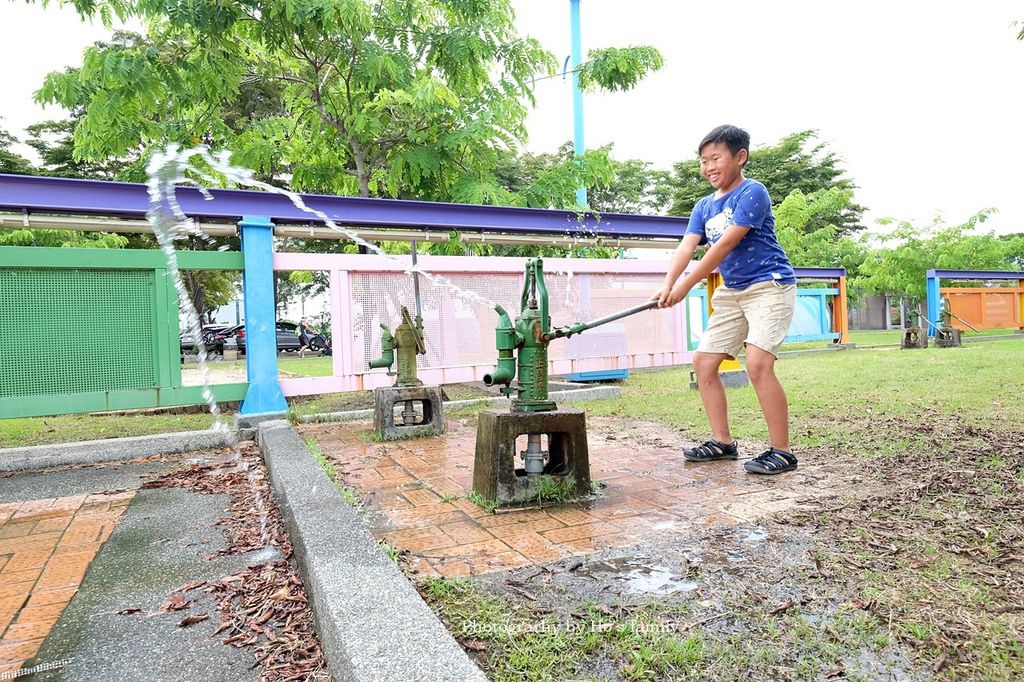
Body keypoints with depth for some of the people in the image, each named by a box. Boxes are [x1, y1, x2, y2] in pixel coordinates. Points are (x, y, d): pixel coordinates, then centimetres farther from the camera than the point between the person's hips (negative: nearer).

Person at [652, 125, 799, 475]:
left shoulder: (753, 192, -11)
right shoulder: (704, 206, 11)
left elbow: (725, 245, -19)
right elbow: (686, 247, -3)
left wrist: (686, 286, -21)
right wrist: (667, 285, -20)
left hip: (770, 285, -8)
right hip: (731, 292, 8)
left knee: (757, 363, -23)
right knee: (703, 360, 4)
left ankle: (782, 451, -11)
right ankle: (723, 442, 14)